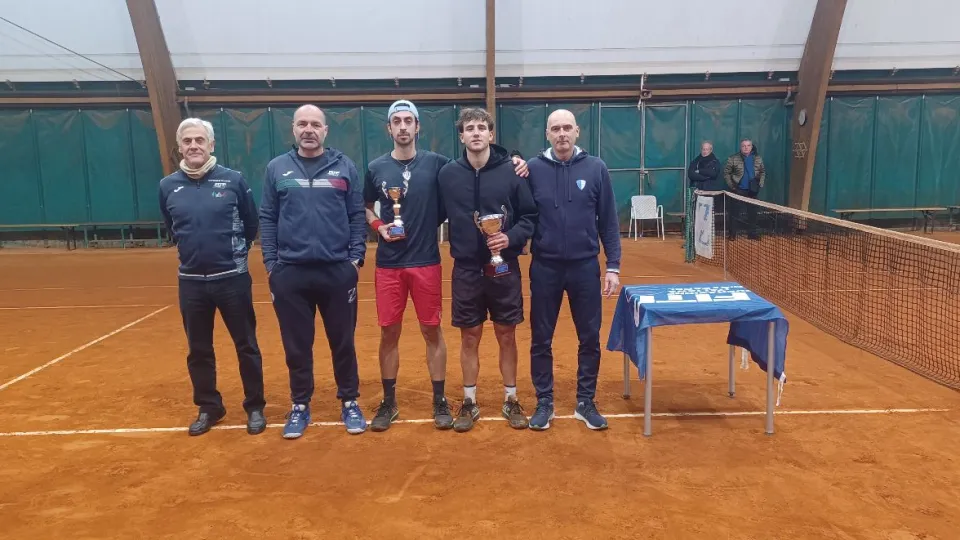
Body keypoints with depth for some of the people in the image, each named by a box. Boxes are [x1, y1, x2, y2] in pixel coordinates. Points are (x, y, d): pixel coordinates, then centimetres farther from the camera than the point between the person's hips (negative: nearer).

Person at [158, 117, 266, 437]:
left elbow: (251, 225, 6)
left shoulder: (233, 180, -5)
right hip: (191, 282, 3)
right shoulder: (168, 186, 2)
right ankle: (209, 407, 29)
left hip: (233, 279, -3)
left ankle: (255, 407, 20)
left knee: (246, 346, 6)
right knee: (198, 350, 12)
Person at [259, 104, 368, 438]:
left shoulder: (344, 167, 5)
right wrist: (271, 263, 0)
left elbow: (357, 216, 5)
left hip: (338, 271, 0)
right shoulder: (276, 168, 7)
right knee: (296, 346, 10)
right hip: (290, 273, 1)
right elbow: (267, 219, 7)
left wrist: (356, 257, -3)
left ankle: (350, 403, 25)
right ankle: (300, 407, 26)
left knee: (343, 342, 9)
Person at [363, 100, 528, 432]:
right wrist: (378, 226, -4)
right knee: (389, 332, 7)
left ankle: (440, 401, 19)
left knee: (432, 331, 6)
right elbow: (364, 207, 16)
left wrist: (512, 163, -10)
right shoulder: (376, 168, 3)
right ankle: (389, 402, 21)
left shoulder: (436, 163, -1)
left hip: (426, 262, -1)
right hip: (388, 264, 1)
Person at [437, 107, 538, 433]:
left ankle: (511, 401, 25)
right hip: (466, 270, 1)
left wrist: (511, 238, -16)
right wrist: (457, 246, -7)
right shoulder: (448, 174, 0)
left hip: (504, 269, 0)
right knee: (469, 337, 10)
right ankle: (469, 403, 24)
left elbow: (530, 216, -2)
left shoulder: (511, 171, -4)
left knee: (507, 336, 10)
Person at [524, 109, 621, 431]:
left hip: (585, 267, 1)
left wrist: (613, 266, -1)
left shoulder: (596, 168, -1)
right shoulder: (533, 169, -2)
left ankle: (586, 402, 25)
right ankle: (544, 402, 24)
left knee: (590, 338, 9)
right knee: (541, 340, 8)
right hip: (545, 268, 0)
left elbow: (608, 221, 1)